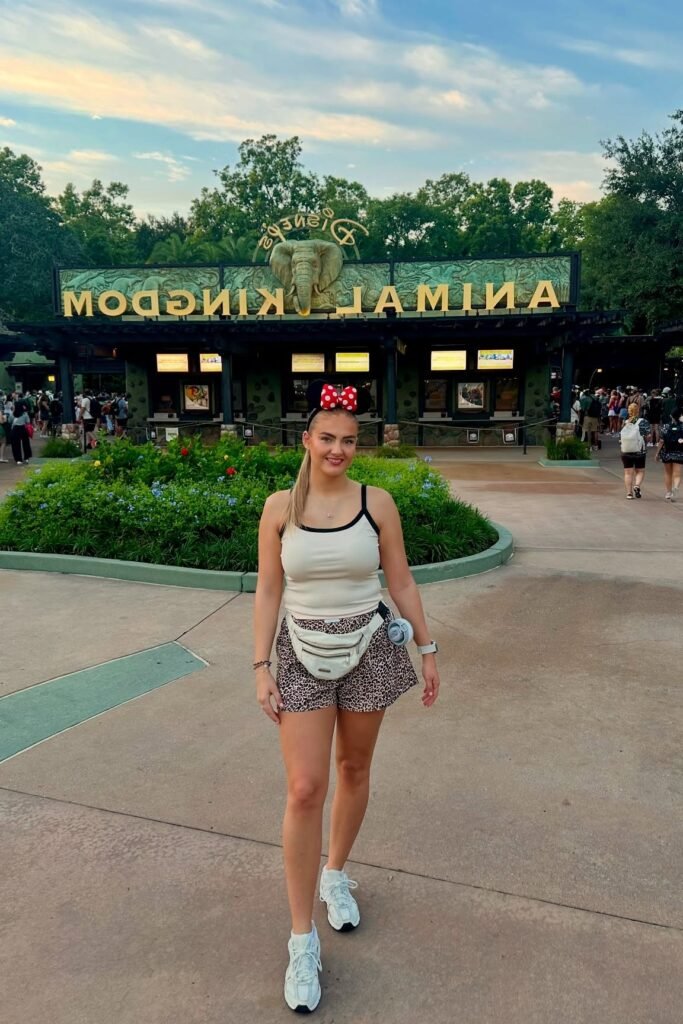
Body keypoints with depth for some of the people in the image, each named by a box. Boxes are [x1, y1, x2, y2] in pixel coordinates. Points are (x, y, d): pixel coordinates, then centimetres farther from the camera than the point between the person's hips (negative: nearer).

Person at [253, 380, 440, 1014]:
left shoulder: (377, 502, -4)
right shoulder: (280, 507, -4)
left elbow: (402, 583, 3)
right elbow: (267, 592, -1)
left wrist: (427, 649, 6)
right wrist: (261, 667, -4)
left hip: (368, 649, 1)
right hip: (302, 652, -1)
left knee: (354, 771, 16)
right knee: (304, 789, -4)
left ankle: (336, 874, 44)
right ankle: (303, 939, 13)